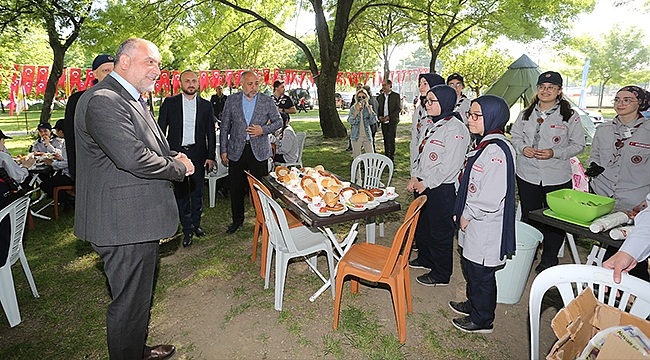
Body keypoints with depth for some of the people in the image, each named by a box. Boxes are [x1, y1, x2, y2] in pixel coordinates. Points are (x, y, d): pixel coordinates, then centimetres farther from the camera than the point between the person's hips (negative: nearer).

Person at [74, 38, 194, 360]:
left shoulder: (132, 100, 15)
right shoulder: (103, 100, -19)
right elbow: (133, 158, -30)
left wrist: (173, 157, 3)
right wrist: (179, 168, -13)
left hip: (138, 219, 11)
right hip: (124, 223, -11)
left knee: (138, 295, 25)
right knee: (130, 301, 6)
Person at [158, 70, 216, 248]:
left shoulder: (205, 105, 6)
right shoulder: (169, 103, 3)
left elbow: (211, 132, 7)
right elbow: (161, 129, 4)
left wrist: (211, 156, 1)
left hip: (198, 153, 1)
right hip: (176, 153, -1)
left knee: (197, 192, 10)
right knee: (181, 193, 4)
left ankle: (196, 224, 27)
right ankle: (187, 229, 15)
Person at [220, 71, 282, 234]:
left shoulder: (267, 101, 1)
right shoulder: (232, 100, 3)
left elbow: (278, 121, 7)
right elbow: (225, 127, 6)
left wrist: (263, 130, -12)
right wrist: (223, 150, 2)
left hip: (259, 151, -1)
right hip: (236, 151, 2)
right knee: (236, 188, 10)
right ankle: (237, 220, 28)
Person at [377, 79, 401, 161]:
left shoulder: (396, 96, -1)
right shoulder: (380, 97, 13)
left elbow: (399, 108, -6)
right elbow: (378, 108, 17)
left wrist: (389, 116, -15)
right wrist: (380, 116, -3)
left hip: (392, 121, -4)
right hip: (383, 121, 5)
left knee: (391, 139, -7)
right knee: (385, 139, 8)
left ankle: (391, 157, -1)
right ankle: (386, 156, 16)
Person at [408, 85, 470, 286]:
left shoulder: (455, 129, -17)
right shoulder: (429, 124, 10)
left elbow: (450, 166, -21)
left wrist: (426, 183, -15)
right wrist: (415, 177, 4)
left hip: (442, 188, -9)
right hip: (423, 185, 9)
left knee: (440, 232, 4)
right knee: (421, 225, 22)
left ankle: (441, 275, 22)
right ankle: (425, 259, 44)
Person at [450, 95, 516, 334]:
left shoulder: (497, 151, -24)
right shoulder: (483, 145, 8)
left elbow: (491, 199, -27)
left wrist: (468, 215, -14)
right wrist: (461, 212, 11)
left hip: (485, 227, -10)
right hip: (472, 222, 10)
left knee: (480, 272, 7)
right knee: (469, 266, 23)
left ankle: (482, 320, 27)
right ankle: (473, 303, 45)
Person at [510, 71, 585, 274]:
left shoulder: (570, 116, -3)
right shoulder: (526, 114, 8)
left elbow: (579, 145, -1)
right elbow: (515, 136, 14)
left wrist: (554, 153, -17)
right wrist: (523, 148, -7)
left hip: (557, 178, -3)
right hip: (527, 175, 3)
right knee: (528, 217, 15)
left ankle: (549, 261, 24)